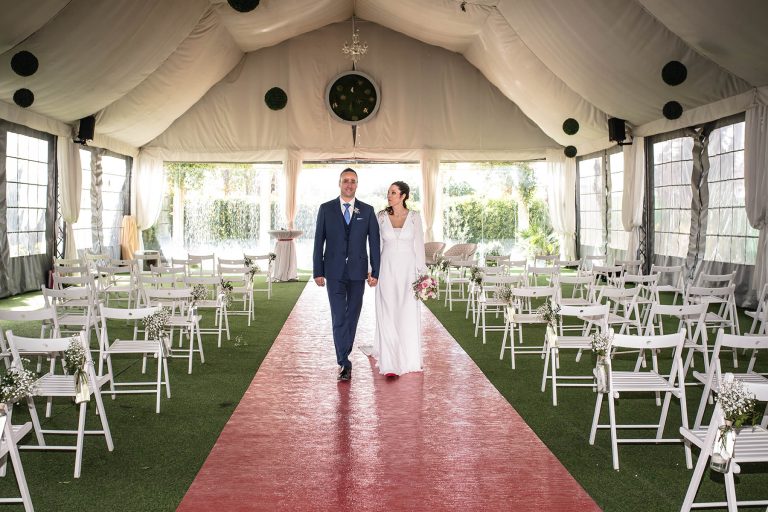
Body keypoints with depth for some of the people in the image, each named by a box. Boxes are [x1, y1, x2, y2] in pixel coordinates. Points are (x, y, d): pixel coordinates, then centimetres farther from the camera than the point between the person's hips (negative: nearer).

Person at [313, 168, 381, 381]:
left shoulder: (367, 210, 4)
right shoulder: (326, 209, 2)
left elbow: (374, 242, 3)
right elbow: (319, 242, 2)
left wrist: (375, 272, -2)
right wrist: (318, 272, -2)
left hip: (358, 271, 2)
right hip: (334, 271, -1)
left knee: (352, 316, 10)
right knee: (339, 316, -7)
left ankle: (344, 354, 26)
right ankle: (344, 363, -5)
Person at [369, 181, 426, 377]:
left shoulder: (414, 217, 2)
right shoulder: (381, 216, 3)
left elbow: (419, 245, 3)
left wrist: (421, 273, -2)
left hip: (408, 269, 0)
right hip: (387, 269, 0)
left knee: (409, 315, 2)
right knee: (388, 315, -4)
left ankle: (409, 358, 18)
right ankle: (390, 363, -2)